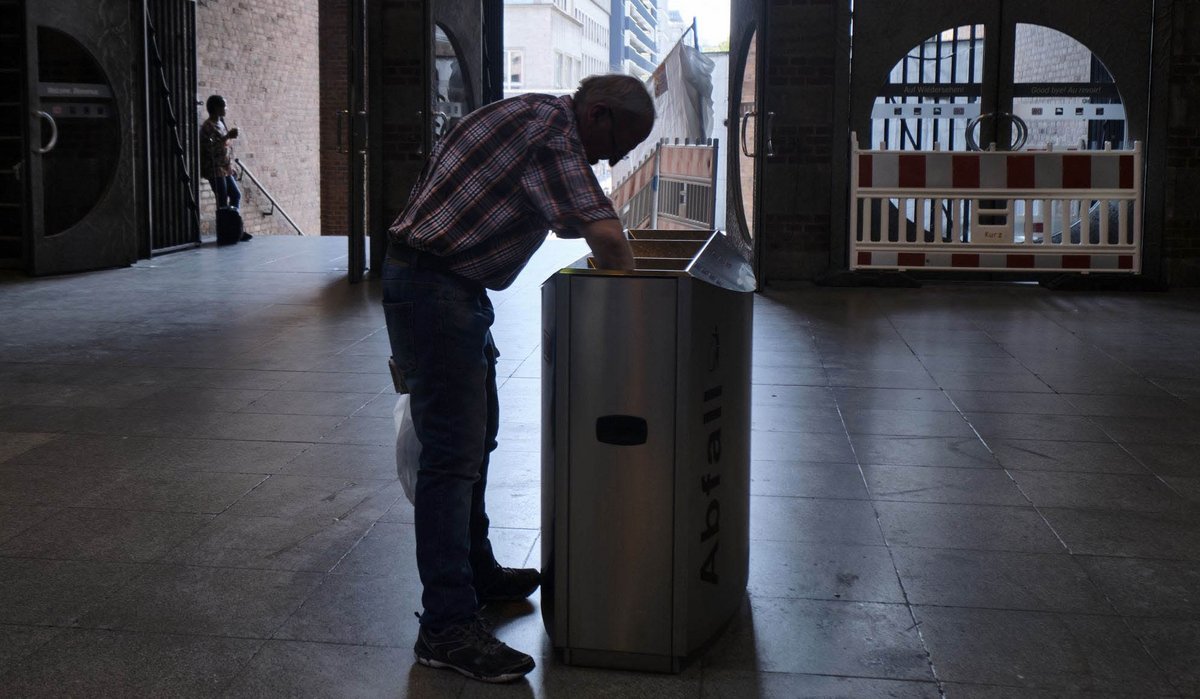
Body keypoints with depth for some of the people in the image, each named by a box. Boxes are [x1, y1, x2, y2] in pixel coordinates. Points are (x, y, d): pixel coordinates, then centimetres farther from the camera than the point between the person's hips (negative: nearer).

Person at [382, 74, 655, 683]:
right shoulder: (551, 125, -16)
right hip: (431, 286, -11)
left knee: (476, 433, 20)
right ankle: (447, 624, -10)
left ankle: (475, 575, 34)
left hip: (456, 289, 11)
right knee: (453, 452, -12)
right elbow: (603, 233, -23)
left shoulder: (533, 119, 17)